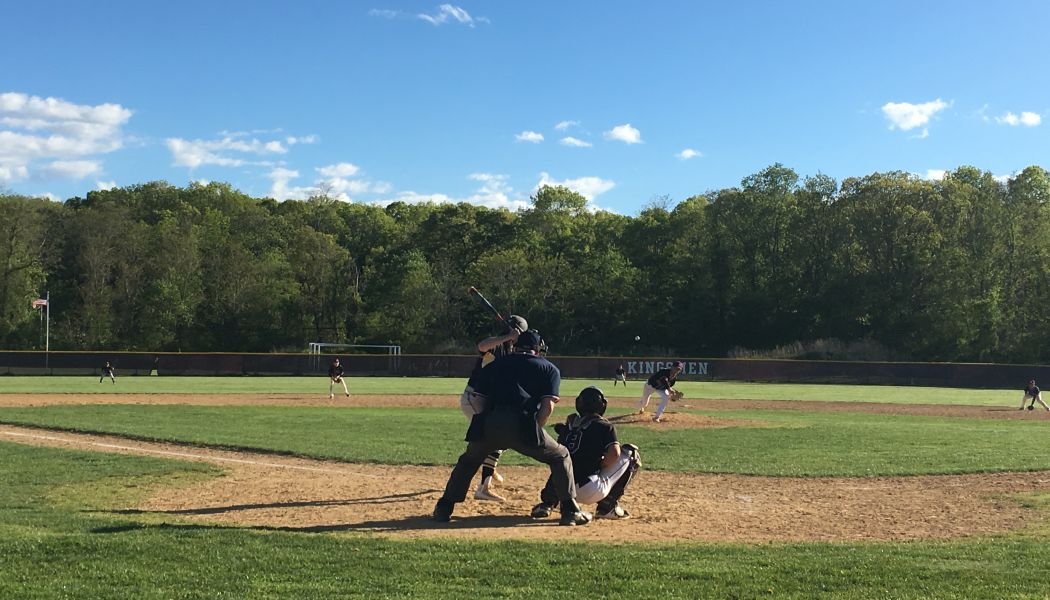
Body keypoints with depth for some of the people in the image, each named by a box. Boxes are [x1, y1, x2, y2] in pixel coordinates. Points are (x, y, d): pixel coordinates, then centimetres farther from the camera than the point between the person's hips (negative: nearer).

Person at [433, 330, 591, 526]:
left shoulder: (495, 364, 28)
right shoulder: (549, 368, 21)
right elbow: (548, 406, 6)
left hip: (488, 424, 3)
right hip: (521, 424, -3)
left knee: (468, 460, 30)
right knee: (561, 456, 18)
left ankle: (443, 509, 25)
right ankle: (570, 510, 11)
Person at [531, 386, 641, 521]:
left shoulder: (568, 425, 17)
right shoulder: (603, 425, 3)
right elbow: (614, 453, -12)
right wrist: (599, 467, 5)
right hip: (591, 491, -5)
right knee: (631, 453, 10)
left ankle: (547, 503, 16)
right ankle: (608, 506, 6)